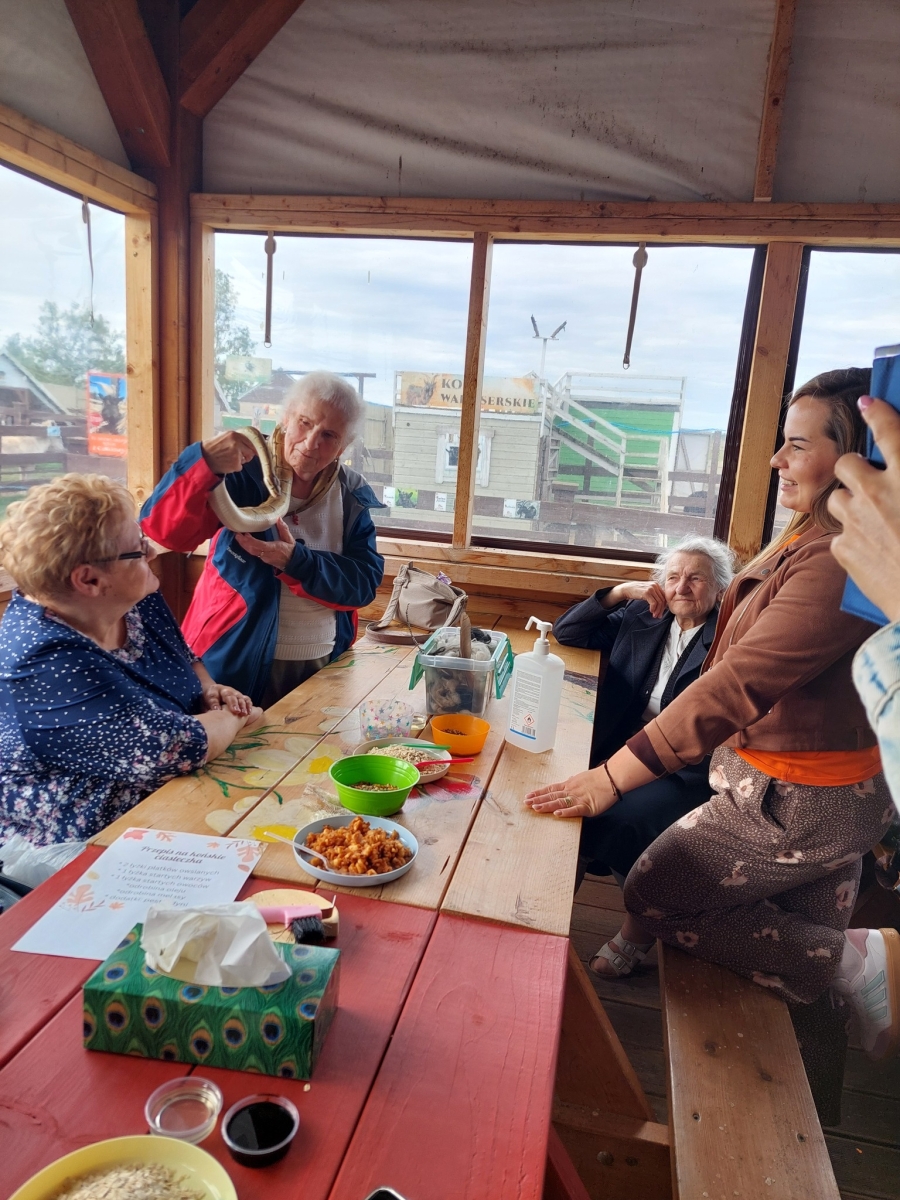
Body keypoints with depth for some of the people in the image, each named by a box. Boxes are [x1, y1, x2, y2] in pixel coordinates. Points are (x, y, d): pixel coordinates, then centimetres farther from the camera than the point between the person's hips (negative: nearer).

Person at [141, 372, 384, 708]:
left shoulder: (354, 499, 1)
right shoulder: (242, 472, -10)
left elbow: (364, 582, -7)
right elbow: (163, 529, -22)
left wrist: (296, 562, -23)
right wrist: (204, 462, -38)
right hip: (235, 661, -3)